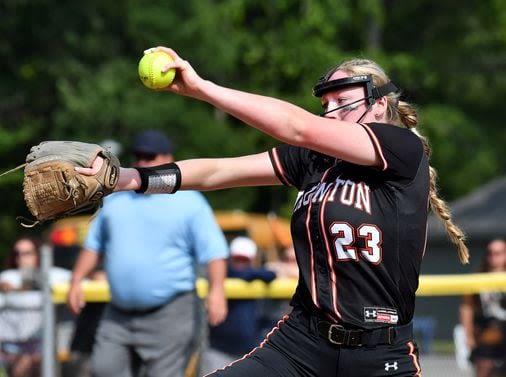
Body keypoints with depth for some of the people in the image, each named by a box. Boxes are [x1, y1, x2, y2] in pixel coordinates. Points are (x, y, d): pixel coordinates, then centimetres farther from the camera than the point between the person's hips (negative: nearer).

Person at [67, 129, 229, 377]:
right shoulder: (116, 199, 14)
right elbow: (94, 245, 22)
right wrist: (77, 281, 13)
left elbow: (214, 251, -10)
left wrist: (216, 289, -24)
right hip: (118, 315, 6)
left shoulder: (189, 202, -3)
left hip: (170, 314, -6)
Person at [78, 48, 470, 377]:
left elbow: (299, 128, -17)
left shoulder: (404, 149, -9)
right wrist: (133, 179, -11)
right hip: (303, 340, 5)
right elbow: (218, 172, 4)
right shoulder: (312, 157, 9)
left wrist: (200, 86, -20)